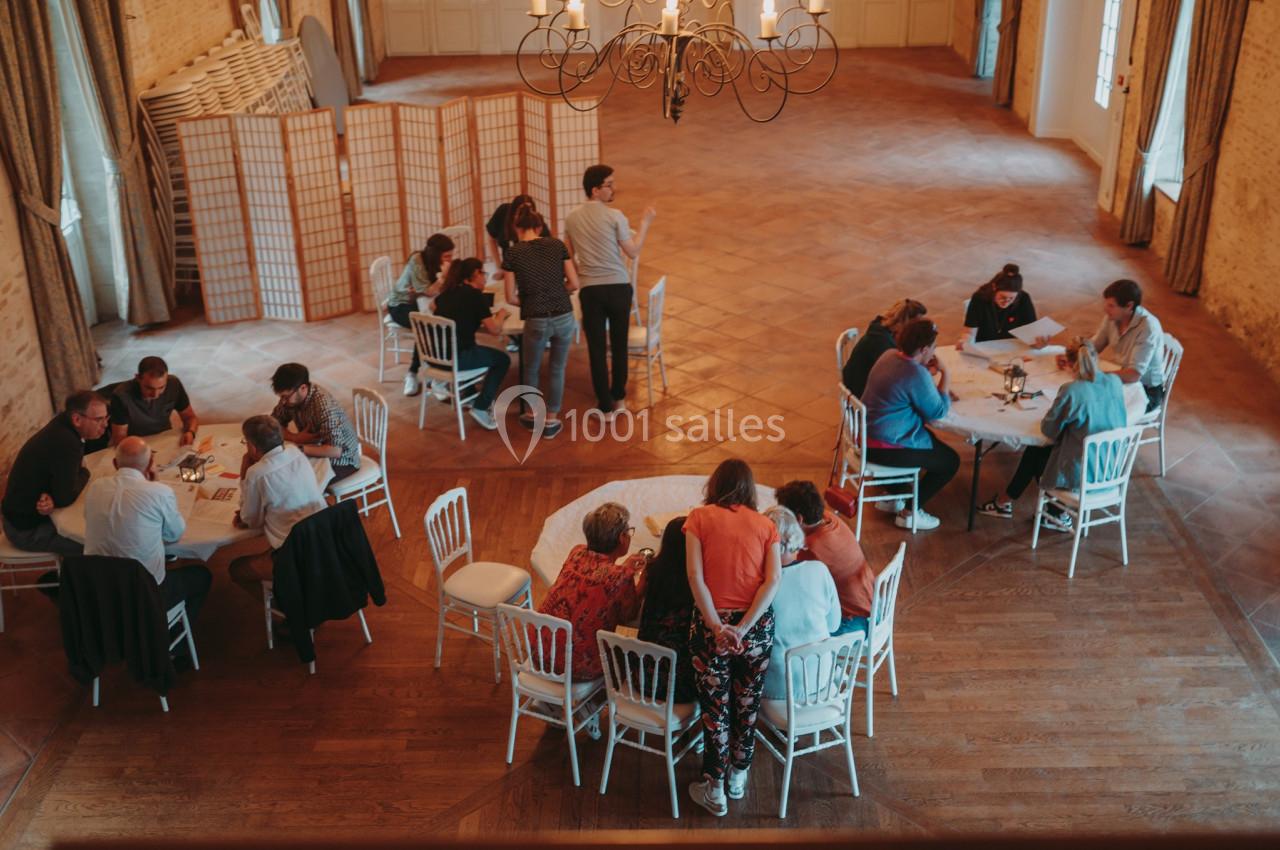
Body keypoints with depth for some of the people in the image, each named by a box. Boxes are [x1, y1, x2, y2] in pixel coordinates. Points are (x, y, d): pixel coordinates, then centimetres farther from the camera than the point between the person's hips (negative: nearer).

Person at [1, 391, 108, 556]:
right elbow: (65, 498, -28)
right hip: (28, 529, -9)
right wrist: (84, 473, -9)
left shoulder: (64, 425, -4)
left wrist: (53, 497, -20)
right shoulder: (66, 444, -33)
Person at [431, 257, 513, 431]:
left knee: (473, 351, 34)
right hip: (454, 358, -7)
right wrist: (500, 315, 10)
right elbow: (495, 330, -9)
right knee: (502, 359, 11)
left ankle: (470, 397, 38)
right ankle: (481, 408, 5)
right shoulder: (475, 294, -8)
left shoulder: (446, 292, 13)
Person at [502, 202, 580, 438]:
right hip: (564, 318, 2)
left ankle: (533, 415, 35)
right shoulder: (557, 245, 4)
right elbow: (574, 284, 4)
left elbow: (511, 298, 0)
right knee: (557, 369, 18)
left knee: (530, 369, 22)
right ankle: (551, 421, 24)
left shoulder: (513, 253, -2)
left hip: (537, 321, -2)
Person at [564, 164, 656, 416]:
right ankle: (619, 398, 28)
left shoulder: (571, 219, 3)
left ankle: (605, 405, 9)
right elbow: (633, 252, -5)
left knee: (597, 349, 6)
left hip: (591, 290, 2)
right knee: (619, 344, 15)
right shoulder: (615, 216, -10)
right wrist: (645, 223, 6)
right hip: (619, 287, -1)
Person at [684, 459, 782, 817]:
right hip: (758, 627, 2)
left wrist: (717, 626, -14)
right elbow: (773, 580, -8)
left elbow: (695, 576, -11)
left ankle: (714, 791, 23)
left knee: (715, 708, 12)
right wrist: (744, 627, -13)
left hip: (712, 626, -2)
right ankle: (739, 777, 36)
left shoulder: (700, 517, 0)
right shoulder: (765, 525, 5)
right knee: (747, 705, 20)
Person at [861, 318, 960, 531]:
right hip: (884, 448, -10)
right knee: (950, 461, 7)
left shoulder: (889, 355, 2)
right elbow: (938, 412, -14)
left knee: (932, 441, 32)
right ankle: (910, 512, 12)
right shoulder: (917, 375, -26)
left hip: (867, 433, 10)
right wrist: (945, 375, -8)